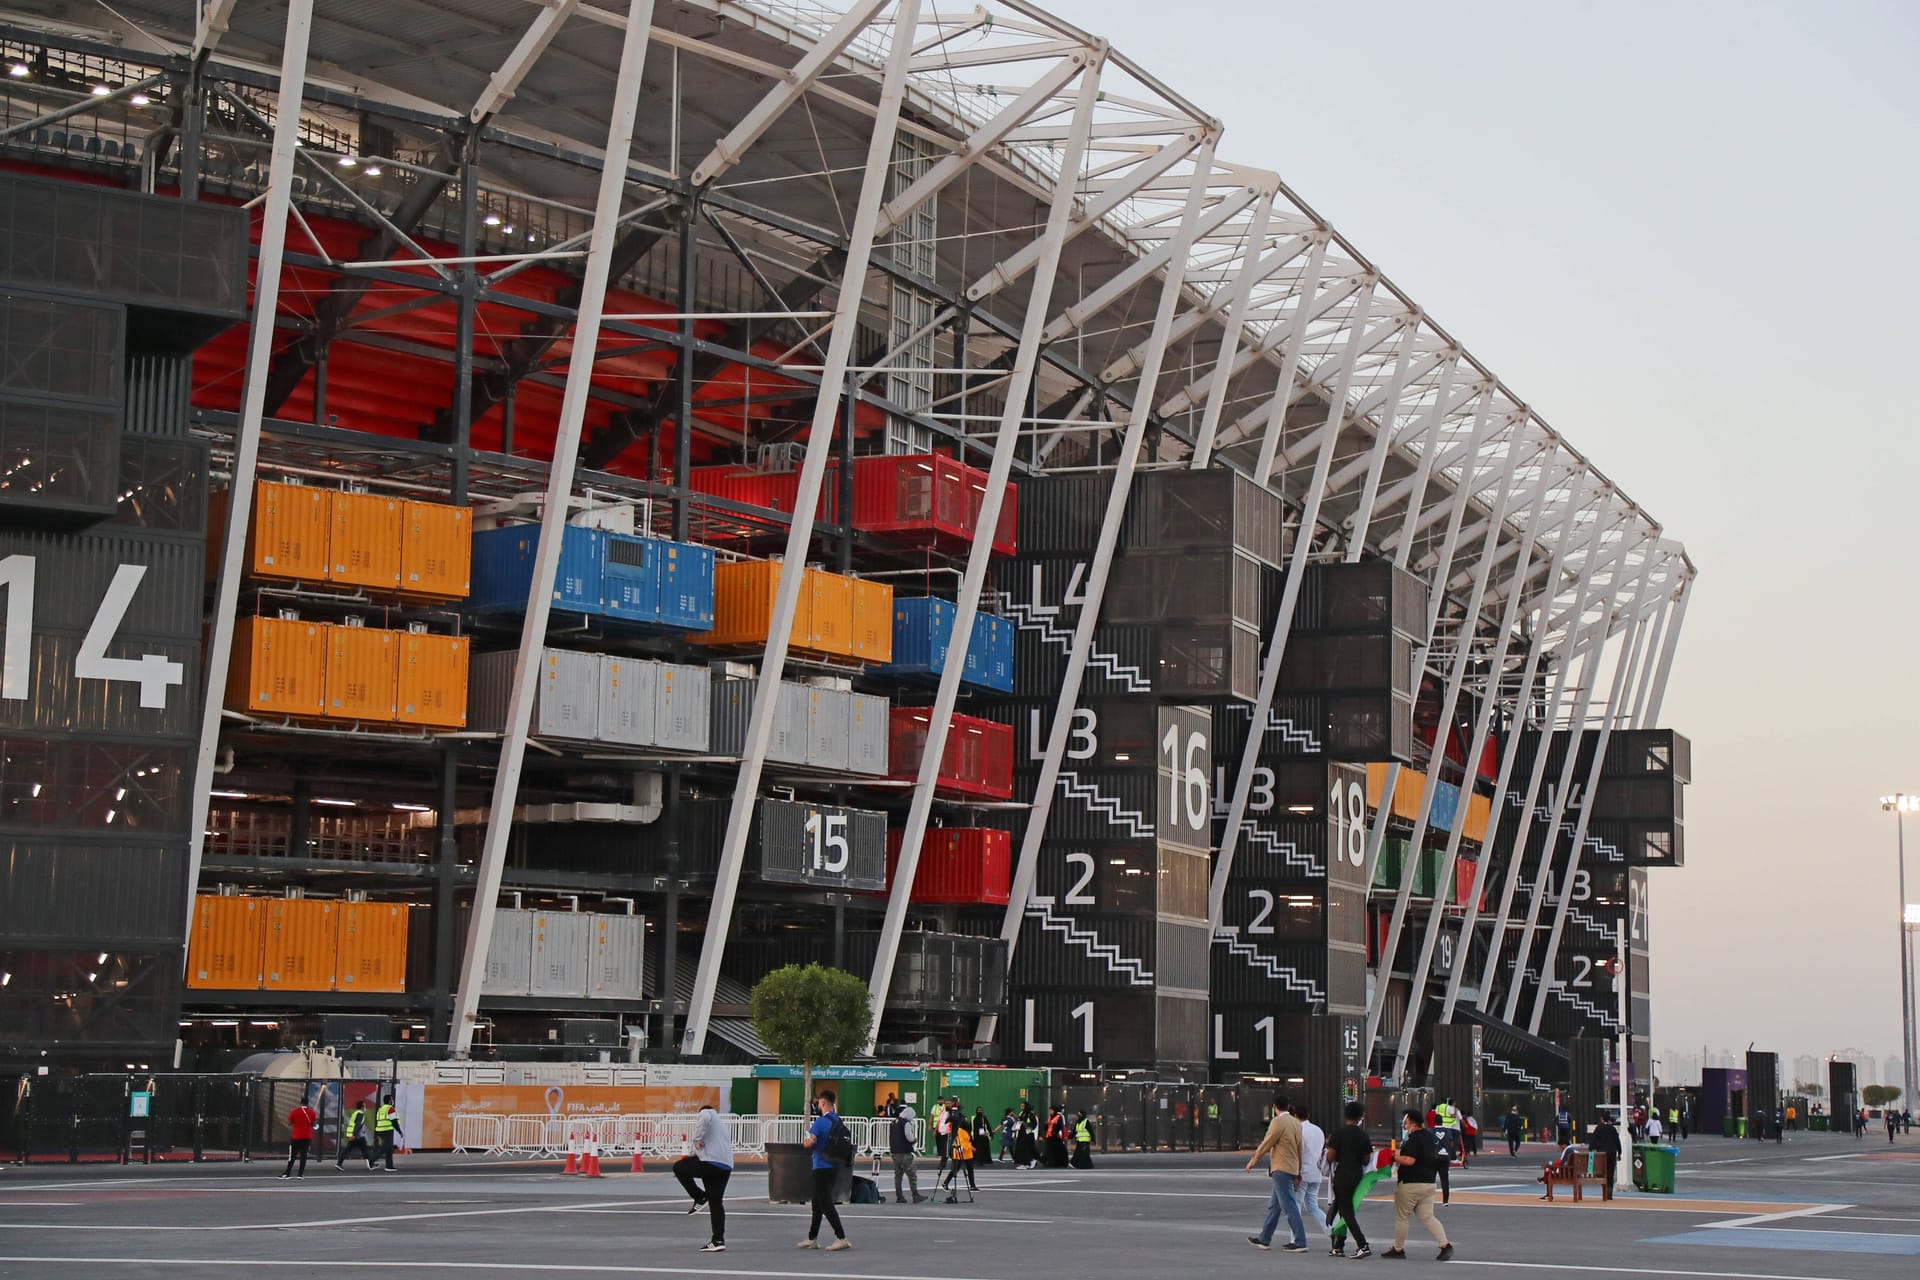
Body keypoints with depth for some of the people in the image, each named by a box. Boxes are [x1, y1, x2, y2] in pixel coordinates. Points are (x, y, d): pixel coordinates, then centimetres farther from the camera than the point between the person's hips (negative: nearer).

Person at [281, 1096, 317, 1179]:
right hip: (307, 1137, 2)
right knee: (303, 1155, 5)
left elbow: (289, 1123, -4)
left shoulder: (295, 1111, -8)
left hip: (297, 1137, -2)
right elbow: (313, 1124, 2)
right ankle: (301, 1173, 0)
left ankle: (288, 1173, 2)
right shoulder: (311, 1112, -1)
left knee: (292, 1155, 3)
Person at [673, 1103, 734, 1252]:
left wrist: (697, 1139, -12)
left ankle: (700, 1197, 5)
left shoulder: (706, 1113, 7)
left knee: (678, 1167, 10)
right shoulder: (722, 1124, 34)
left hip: (710, 1162, -8)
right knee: (716, 1203, 11)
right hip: (726, 1166, 8)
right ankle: (718, 1240, 8)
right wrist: (693, 1154, 29)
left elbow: (704, 1119, -18)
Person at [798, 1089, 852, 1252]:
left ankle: (841, 1238, -12)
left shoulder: (821, 1122, -16)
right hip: (835, 1167, 9)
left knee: (826, 1205, -6)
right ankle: (812, 1239, 23)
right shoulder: (838, 1121, 9)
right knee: (817, 1203, 17)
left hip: (822, 1168, -9)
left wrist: (805, 1140, -3)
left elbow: (809, 1143, -28)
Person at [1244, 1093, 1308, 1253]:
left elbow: (1266, 1144, -8)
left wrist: (1253, 1161, 6)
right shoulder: (1296, 1123, 14)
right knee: (1273, 1206, 16)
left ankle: (1300, 1243, -12)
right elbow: (1300, 1150, 18)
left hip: (1281, 1169, -9)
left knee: (1290, 1207, -10)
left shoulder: (1278, 1122, -13)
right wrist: (1298, 1174, 23)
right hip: (1292, 1169, 9)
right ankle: (1264, 1239, 23)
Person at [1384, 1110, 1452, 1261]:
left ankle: (1398, 1249, 14)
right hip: (1428, 1183, 8)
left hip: (1410, 1184, -8)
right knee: (1427, 1217, 8)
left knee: (1402, 1217, 6)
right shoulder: (1431, 1136, 13)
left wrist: (1394, 1158, -12)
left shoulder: (1414, 1139, -16)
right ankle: (1445, 1245, -7)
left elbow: (1409, 1160, -26)